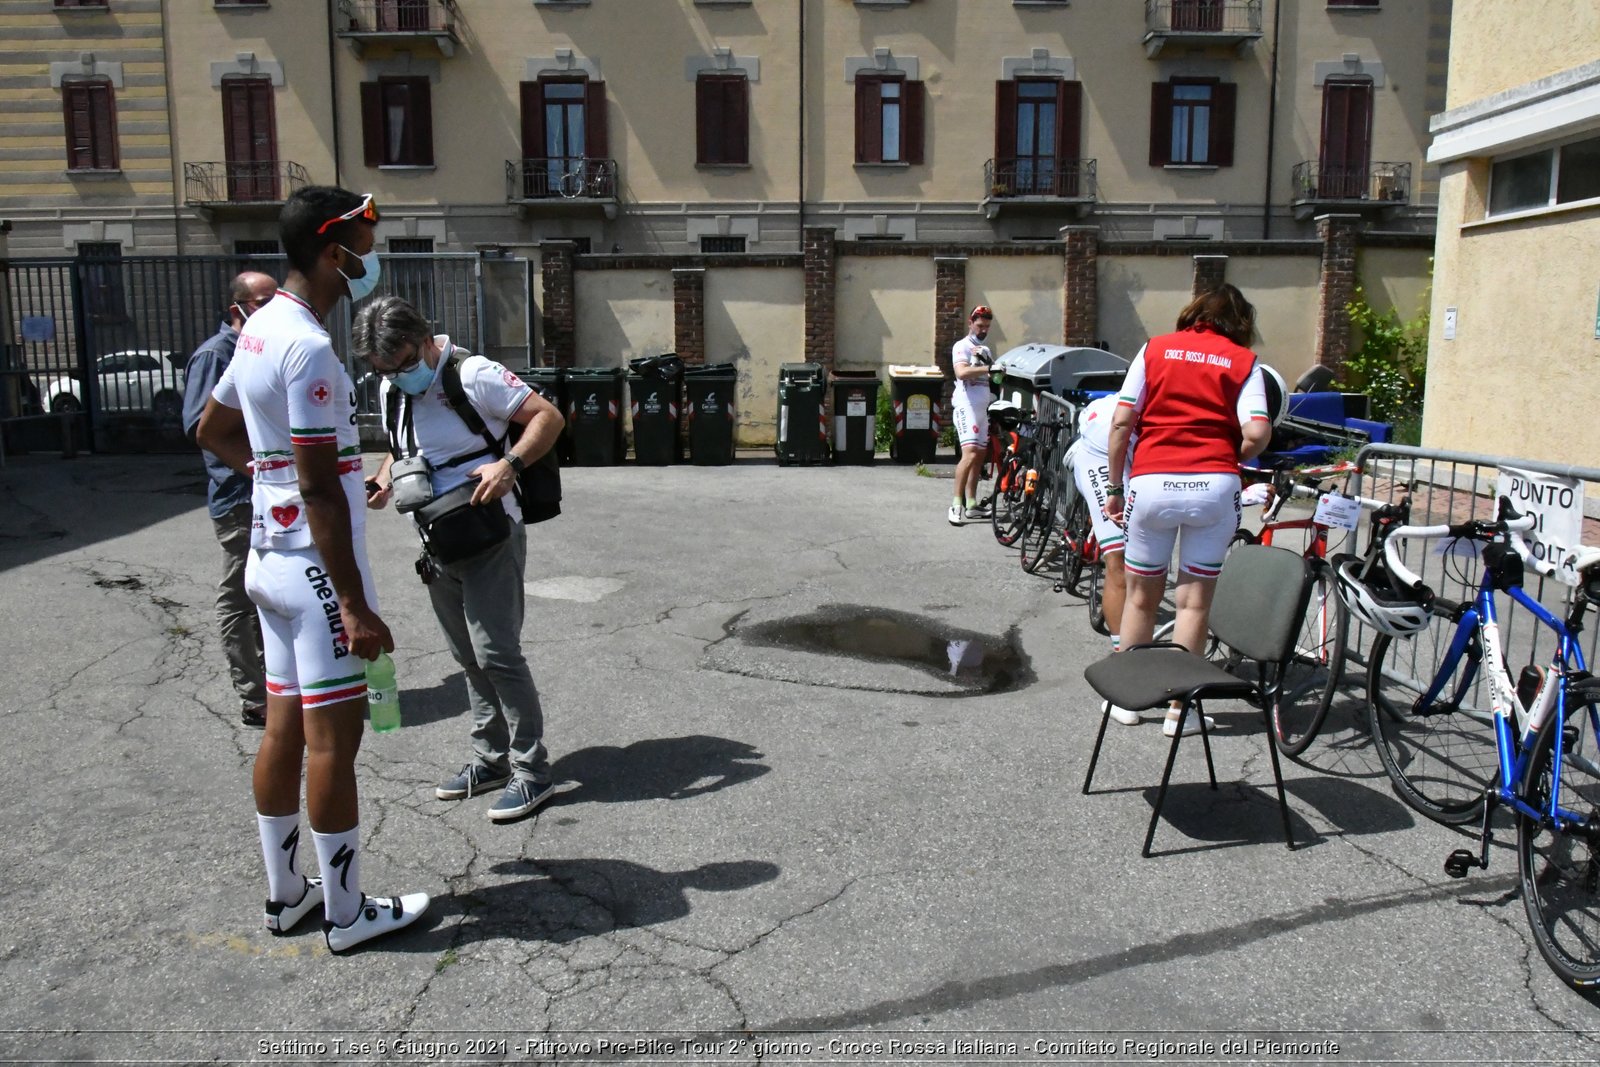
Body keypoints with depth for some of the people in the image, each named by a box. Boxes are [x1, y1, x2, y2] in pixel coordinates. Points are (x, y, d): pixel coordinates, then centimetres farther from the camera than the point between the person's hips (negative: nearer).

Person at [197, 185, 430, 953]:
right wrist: (356, 606, -20)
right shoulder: (308, 349, -19)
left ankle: (285, 893, 28)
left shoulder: (260, 329, 10)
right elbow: (319, 492, -22)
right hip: (316, 566, -10)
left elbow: (213, 430, 23)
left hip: (270, 556, 10)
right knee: (333, 738, 0)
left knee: (284, 730, 15)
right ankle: (347, 913, 13)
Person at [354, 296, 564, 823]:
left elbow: (548, 416, -14)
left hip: (490, 539, -8)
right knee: (470, 658, 14)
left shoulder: (472, 374, -14)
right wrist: (384, 479, 3)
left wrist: (508, 464, -29)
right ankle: (490, 759, 26)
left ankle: (531, 771, 1)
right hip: (438, 546, 8)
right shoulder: (392, 392, 9)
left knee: (496, 653, -9)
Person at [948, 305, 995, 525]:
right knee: (970, 453, -20)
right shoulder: (962, 346, -4)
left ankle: (971, 505, 13)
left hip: (982, 407, 8)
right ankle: (956, 504, -19)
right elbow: (962, 372, -22)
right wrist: (988, 368, -31)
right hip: (966, 406, -8)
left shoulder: (985, 350, 21)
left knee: (980, 456, 8)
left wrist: (987, 360, -6)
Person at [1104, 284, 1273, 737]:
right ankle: (1179, 709, 14)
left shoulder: (1155, 348, 9)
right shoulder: (1243, 360, 7)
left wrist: (1115, 487, 7)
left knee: (1141, 597, 15)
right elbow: (1257, 434, -6)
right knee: (1195, 600, 10)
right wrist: (1229, 461, 15)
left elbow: (1121, 422, 1)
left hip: (1151, 482, 1)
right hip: (1214, 486, 0)